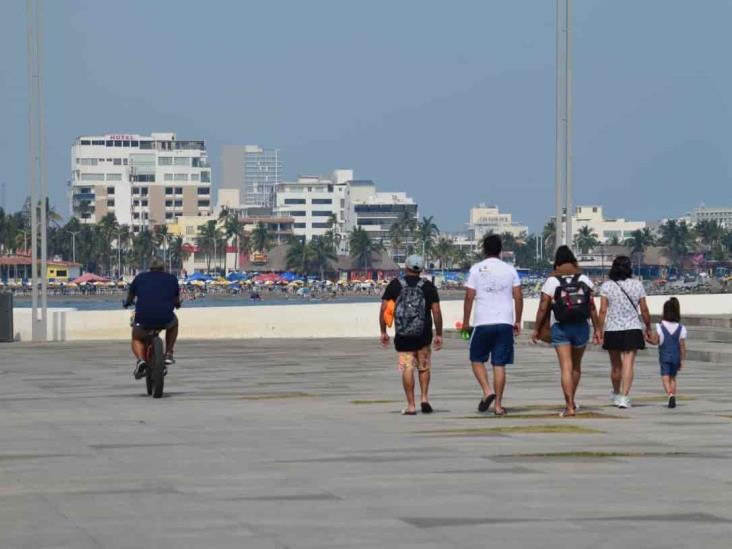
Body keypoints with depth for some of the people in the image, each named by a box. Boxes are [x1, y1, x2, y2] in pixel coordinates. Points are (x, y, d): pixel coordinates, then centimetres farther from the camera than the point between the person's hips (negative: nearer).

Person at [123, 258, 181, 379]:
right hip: (165, 319, 0)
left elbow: (129, 298, 26)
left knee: (137, 338, 28)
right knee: (174, 322, 35)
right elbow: (177, 302, 26)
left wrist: (127, 303, 49)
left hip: (143, 319, 0)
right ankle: (168, 354, 24)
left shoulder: (140, 278, 15)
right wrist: (177, 304, 49)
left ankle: (140, 359, -1)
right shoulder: (172, 279, 16)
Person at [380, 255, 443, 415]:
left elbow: (383, 308, -1)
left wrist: (383, 332, 7)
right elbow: (436, 311, -3)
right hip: (424, 335, 1)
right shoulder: (428, 286, 1)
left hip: (403, 335, -1)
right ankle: (424, 399, 7)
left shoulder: (395, 285, 1)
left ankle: (411, 406, -1)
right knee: (424, 367, 17)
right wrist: (439, 334, 4)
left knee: (407, 369, 1)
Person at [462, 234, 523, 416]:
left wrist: (466, 321, 6)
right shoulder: (510, 270, 5)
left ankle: (487, 391, -8)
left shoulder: (476, 269, -1)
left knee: (477, 360, 13)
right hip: (505, 322, 2)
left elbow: (469, 297, -3)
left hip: (483, 323, -2)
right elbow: (518, 297, 5)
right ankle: (498, 404, 2)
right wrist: (518, 321, 14)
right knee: (499, 364, 4)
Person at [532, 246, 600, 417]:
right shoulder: (584, 278, 2)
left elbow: (543, 308, -5)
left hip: (560, 327, -2)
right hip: (581, 326, 2)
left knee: (566, 367, -5)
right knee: (576, 365, 19)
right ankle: (572, 401, 31)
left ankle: (570, 406, -13)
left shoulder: (552, 280, -4)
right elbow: (592, 306, -1)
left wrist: (536, 329, 5)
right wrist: (597, 328, 5)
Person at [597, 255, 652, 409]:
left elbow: (603, 310, -8)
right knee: (628, 364, -4)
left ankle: (616, 394, 34)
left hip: (612, 330, 1)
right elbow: (644, 310, 2)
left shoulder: (606, 286, -2)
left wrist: (600, 330, -6)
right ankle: (624, 397, -14)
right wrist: (648, 328, 14)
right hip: (632, 329, -1)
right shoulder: (637, 285, 0)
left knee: (615, 365, 16)